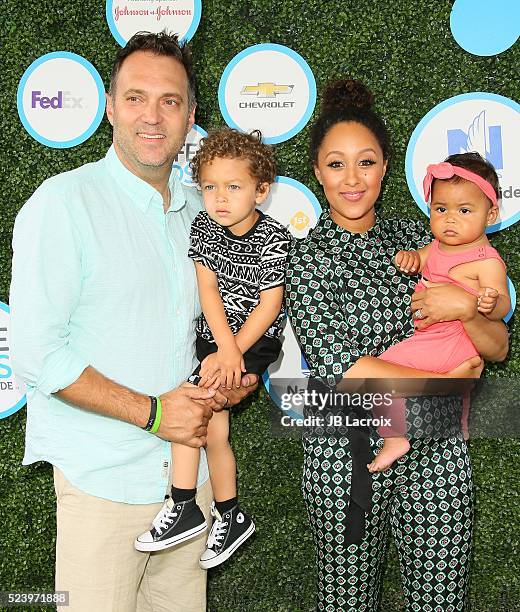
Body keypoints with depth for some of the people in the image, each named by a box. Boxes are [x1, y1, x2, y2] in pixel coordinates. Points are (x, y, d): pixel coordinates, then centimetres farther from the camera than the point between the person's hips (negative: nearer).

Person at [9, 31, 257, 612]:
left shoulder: (200, 211, 9)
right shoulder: (63, 202, -10)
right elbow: (36, 355, -15)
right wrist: (152, 411, -16)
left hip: (188, 474, 6)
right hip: (100, 479, -5)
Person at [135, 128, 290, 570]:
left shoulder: (273, 237, -14)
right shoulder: (204, 226, -1)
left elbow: (269, 304, -15)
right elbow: (208, 290, -8)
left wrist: (233, 353, -19)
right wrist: (226, 350, -18)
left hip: (257, 339, -5)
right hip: (214, 337, 6)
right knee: (214, 429, 3)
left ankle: (182, 509, -8)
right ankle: (230, 517, 19)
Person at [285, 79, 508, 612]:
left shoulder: (416, 238, 6)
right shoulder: (308, 256, -6)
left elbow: (497, 349, 4)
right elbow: (341, 369, -18)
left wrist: (464, 308, -17)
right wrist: (448, 378, -12)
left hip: (437, 450, 3)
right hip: (348, 453, -3)